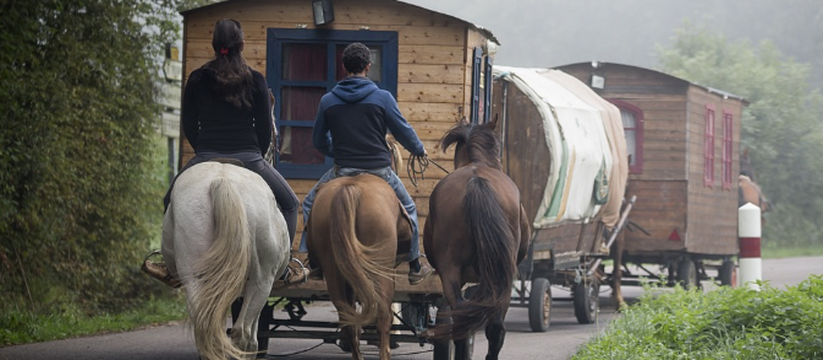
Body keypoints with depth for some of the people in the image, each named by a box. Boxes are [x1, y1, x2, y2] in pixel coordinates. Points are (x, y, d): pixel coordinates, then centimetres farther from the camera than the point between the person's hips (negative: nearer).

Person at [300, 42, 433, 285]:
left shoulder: (328, 101, 1)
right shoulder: (382, 98, -6)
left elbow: (318, 141, 13)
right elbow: (404, 131, 3)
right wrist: (419, 150, 25)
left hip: (342, 171, 1)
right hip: (379, 170, -1)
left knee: (310, 204, 23)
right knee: (407, 209, 23)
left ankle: (313, 261, 15)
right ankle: (415, 267, 25)